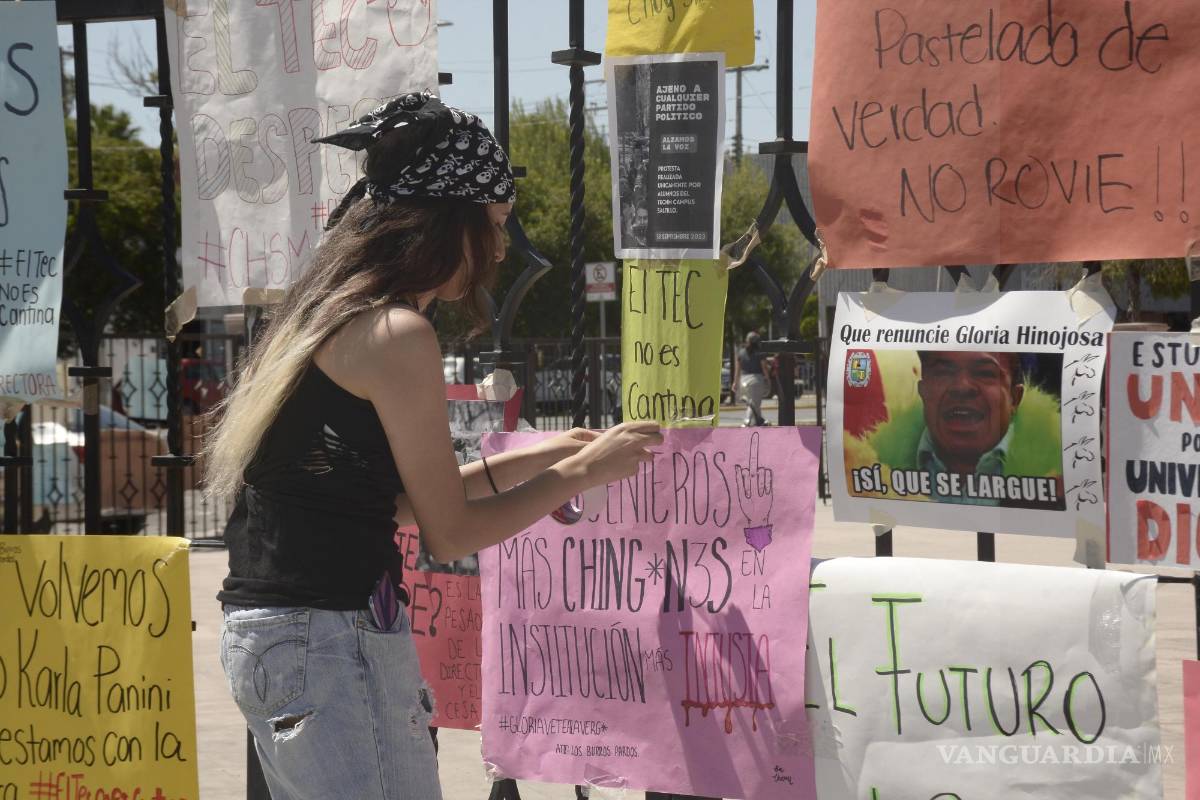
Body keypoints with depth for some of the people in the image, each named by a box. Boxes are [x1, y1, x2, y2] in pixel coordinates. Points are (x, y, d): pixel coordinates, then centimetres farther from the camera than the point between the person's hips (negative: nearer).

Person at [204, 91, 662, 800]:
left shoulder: (324, 313, 15)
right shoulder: (397, 334, -13)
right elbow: (450, 533, -9)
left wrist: (525, 461, 22)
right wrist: (580, 473, 2)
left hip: (263, 634, 10)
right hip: (335, 638, -10)